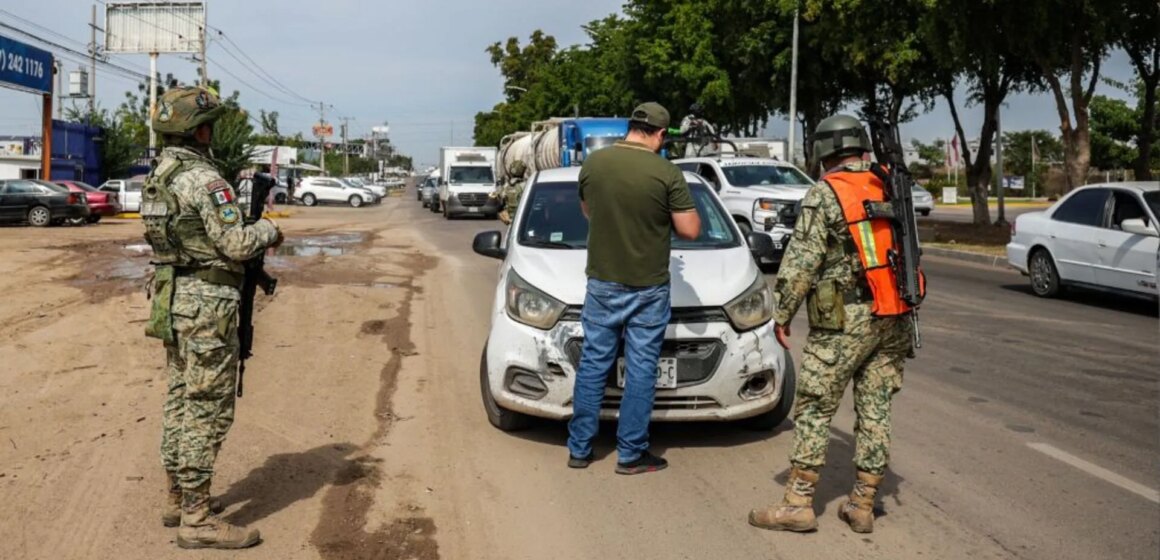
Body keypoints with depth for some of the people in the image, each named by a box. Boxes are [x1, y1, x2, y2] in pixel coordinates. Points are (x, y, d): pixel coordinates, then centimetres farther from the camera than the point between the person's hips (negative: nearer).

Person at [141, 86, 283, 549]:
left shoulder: (158, 177, 12)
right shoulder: (202, 179, -17)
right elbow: (235, 243, -20)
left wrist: (251, 237, 12)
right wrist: (269, 230, -1)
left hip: (174, 301, 10)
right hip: (207, 305, -10)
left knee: (181, 402, 16)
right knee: (208, 409, -5)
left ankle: (178, 500, 27)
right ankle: (197, 520, 0)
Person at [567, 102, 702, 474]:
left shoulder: (593, 164, -2)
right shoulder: (667, 173, -14)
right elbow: (690, 230, -9)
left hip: (602, 282, 3)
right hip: (648, 288, -3)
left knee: (593, 364, 12)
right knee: (640, 370, 6)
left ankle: (579, 448, 19)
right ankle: (631, 454, 14)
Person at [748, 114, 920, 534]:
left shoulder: (825, 193, -9)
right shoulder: (890, 188, 9)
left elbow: (801, 260, -12)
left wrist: (782, 314, -4)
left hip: (844, 321, -6)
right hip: (894, 319, 6)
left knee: (814, 410, 1)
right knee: (875, 410, 10)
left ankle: (798, 503, 5)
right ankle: (862, 506, 16)